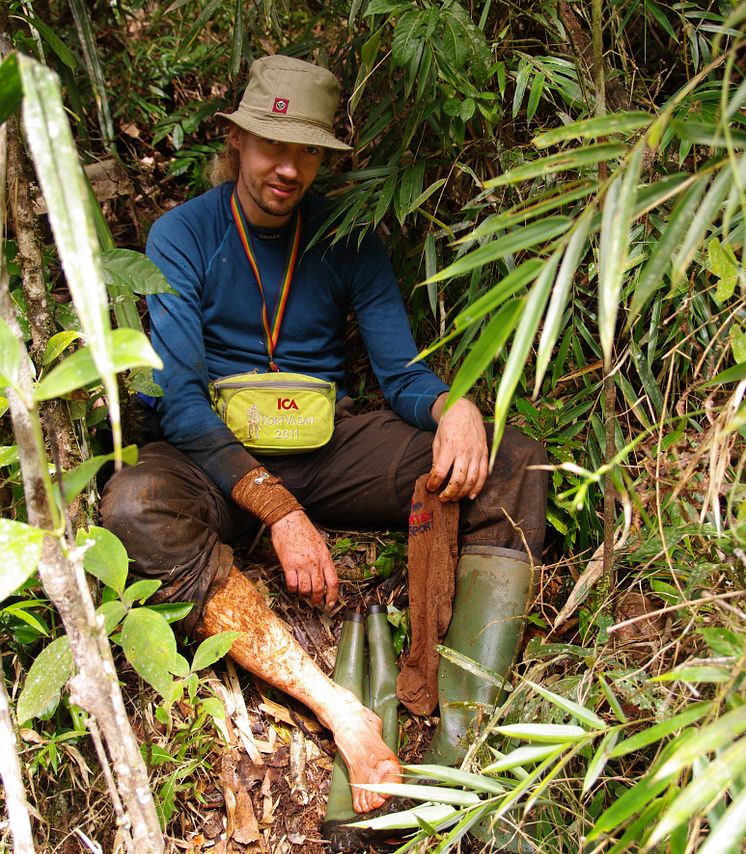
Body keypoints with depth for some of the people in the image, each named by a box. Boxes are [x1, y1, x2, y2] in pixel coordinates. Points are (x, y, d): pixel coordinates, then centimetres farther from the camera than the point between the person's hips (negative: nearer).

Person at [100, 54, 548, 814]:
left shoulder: (348, 238, 4)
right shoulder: (182, 237, -4)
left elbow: (400, 371, 2)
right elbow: (178, 399, -13)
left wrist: (455, 407, -24)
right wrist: (279, 511, -25)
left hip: (330, 445, 3)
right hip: (220, 458, -2)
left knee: (514, 462, -18)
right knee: (136, 507, -37)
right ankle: (342, 712, -39)